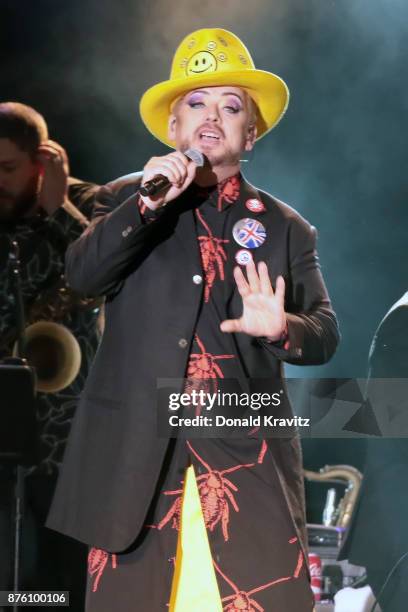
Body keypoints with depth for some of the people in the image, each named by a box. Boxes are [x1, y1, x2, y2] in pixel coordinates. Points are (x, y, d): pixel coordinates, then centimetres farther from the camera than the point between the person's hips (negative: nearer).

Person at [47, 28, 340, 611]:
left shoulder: (284, 228, 13)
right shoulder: (126, 201, 13)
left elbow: (325, 333, 4)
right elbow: (81, 273, -4)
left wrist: (281, 329, -18)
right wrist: (148, 203, -15)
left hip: (247, 452, 0)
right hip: (138, 446, 0)